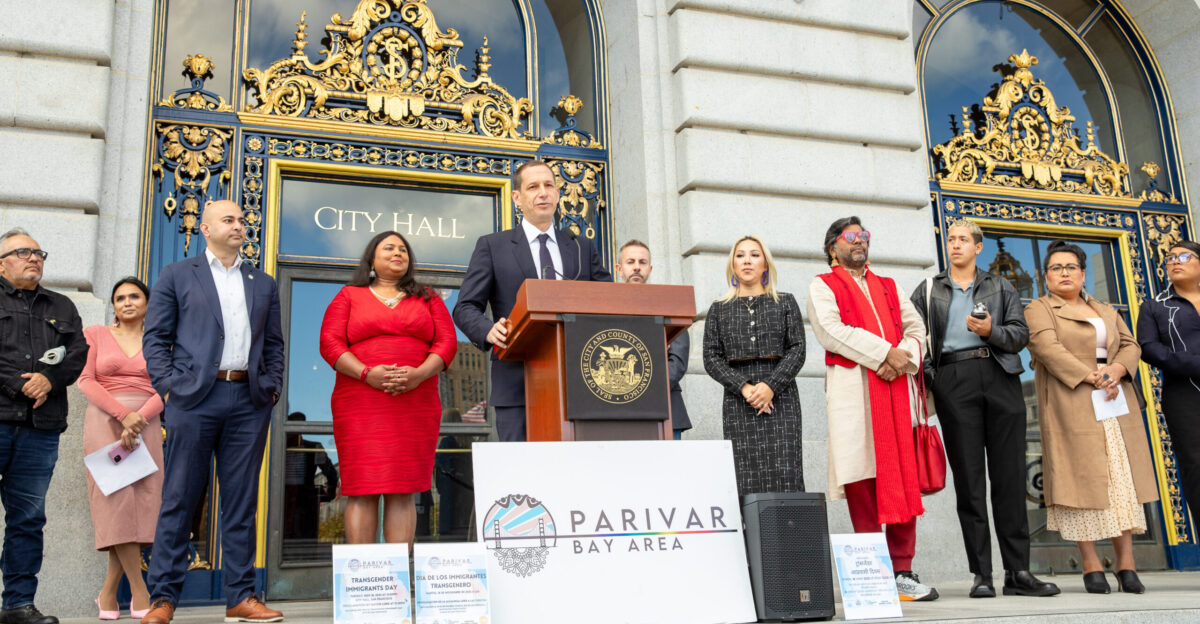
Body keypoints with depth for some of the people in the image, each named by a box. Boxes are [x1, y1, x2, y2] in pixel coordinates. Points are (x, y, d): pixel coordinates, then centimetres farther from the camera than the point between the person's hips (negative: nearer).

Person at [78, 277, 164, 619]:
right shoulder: (96, 335, 10)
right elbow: (86, 381, 0)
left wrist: (139, 418, -14)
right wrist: (123, 414, -13)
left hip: (145, 425, 2)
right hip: (104, 421, -1)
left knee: (141, 501, -7)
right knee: (117, 500, -12)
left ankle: (109, 591, 4)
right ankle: (139, 591, -9)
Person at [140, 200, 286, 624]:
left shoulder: (264, 284, 19)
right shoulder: (176, 276, 10)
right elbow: (155, 338, 4)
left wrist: (273, 387, 4)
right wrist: (169, 386, -7)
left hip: (249, 402, 3)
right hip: (194, 398, -3)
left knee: (241, 502, 5)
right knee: (179, 500, 0)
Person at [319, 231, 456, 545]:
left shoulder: (427, 298, 18)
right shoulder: (349, 296, 13)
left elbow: (447, 342, 7)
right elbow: (330, 343, 2)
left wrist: (419, 374, -12)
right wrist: (367, 373, -15)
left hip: (415, 404, 1)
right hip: (360, 404, -1)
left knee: (403, 491, -2)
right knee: (361, 490, -6)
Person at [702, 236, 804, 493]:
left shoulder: (785, 303, 12)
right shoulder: (719, 309, 13)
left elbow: (798, 349, 3)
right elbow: (711, 358, 5)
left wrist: (771, 386, -12)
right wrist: (744, 387, -10)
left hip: (780, 398, 0)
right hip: (737, 403, 0)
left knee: (784, 475, -9)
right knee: (747, 479, -7)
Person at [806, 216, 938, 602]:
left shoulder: (889, 288, 26)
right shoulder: (823, 287, 9)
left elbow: (916, 327, 15)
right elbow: (830, 330, -8)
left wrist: (903, 356, -6)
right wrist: (883, 353, -12)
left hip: (896, 386, 5)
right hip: (852, 389, -4)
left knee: (902, 478, 0)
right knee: (861, 479, -6)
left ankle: (902, 572, 3)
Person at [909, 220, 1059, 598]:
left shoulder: (1000, 288, 20)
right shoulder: (927, 291, 19)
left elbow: (1021, 334, 9)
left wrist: (992, 331, -11)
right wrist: (924, 378, -5)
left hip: (1000, 378, 1)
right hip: (953, 380, -1)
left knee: (1010, 475, -2)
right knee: (969, 478, -3)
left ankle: (1017, 572, 2)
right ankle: (981, 574, -1)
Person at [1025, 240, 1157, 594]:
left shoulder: (1106, 310, 24)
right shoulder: (1039, 309, 6)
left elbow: (1130, 345, 13)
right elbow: (1048, 348, -10)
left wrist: (1117, 370, -9)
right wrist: (1090, 377, -19)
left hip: (1116, 401, 5)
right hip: (1071, 404, -5)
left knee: (1123, 478, 0)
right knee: (1082, 479, -8)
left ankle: (1126, 565, 2)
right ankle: (1091, 566, -5)